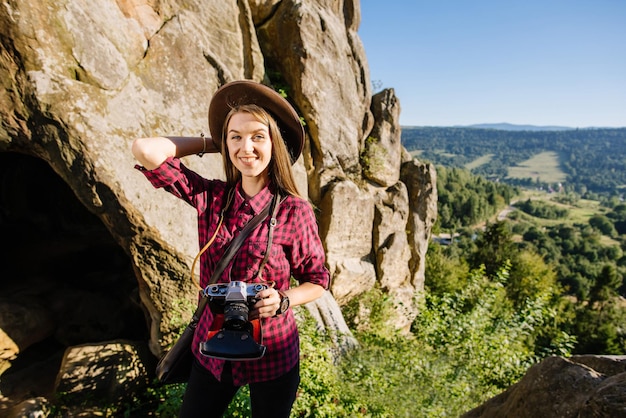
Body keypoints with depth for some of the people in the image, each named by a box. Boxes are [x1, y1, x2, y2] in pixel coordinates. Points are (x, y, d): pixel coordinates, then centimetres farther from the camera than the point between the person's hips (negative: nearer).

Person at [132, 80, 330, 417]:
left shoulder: (294, 211, -18)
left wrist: (283, 301, -25)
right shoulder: (211, 197, -10)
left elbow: (317, 281, -7)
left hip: (272, 354, -2)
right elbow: (146, 150, -17)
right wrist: (212, 144, -11)